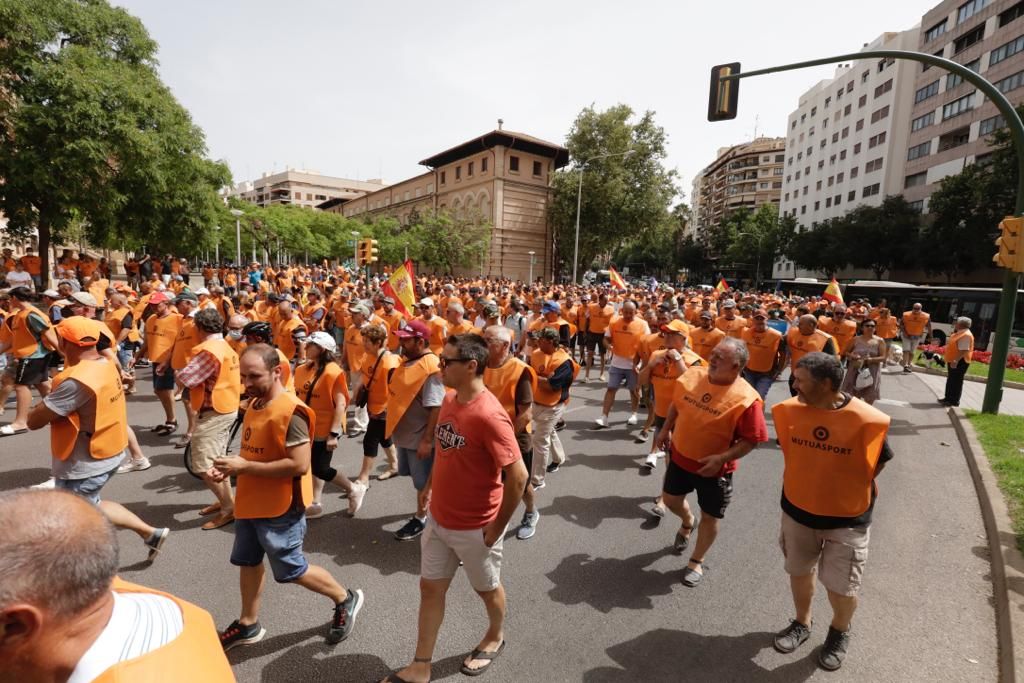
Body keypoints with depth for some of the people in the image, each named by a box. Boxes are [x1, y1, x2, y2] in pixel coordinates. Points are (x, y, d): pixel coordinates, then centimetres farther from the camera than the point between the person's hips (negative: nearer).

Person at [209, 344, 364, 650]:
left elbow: (299, 465, -28)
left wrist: (244, 467, -25)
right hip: (250, 503, 9)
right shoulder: (254, 404, 5)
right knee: (248, 562, 21)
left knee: (291, 570, 6)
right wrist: (231, 465, -3)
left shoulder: (291, 412, -25)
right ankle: (248, 625, 42)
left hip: (279, 509, -9)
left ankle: (346, 600, 27)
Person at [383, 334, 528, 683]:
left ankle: (495, 638, 49)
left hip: (475, 527, -7)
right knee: (430, 588, 17)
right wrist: (432, 484, 11)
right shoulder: (449, 401, -3)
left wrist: (498, 526, -18)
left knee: (487, 588, 19)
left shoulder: (489, 415, -29)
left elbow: (518, 476, -27)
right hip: (439, 519, 7)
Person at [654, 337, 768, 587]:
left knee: (710, 517, 14)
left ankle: (697, 561, 37)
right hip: (680, 457, 5)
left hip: (714, 469, -4)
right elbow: (676, 405, 8)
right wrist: (666, 430, 7)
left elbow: (751, 440, -20)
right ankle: (687, 522, 55)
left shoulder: (745, 399, -25)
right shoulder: (692, 375, -10)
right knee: (670, 499, 21)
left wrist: (721, 458, -27)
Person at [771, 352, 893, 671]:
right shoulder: (790, 410, -14)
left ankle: (840, 633, 42)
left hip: (847, 518, -3)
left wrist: (847, 488, 2)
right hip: (797, 510, 3)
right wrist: (812, 483, 5)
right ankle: (802, 624, 46)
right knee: (799, 572, 20)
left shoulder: (866, 420, -23)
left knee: (842, 587, 11)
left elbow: (878, 462, -5)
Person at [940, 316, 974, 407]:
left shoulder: (966, 335, -20)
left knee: (956, 381, -4)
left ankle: (954, 401, 2)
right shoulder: (960, 333, 13)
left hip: (959, 362, -11)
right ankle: (948, 398, 26)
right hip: (953, 361, 11)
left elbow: (963, 350, -27)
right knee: (951, 380, 17)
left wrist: (956, 361, -29)